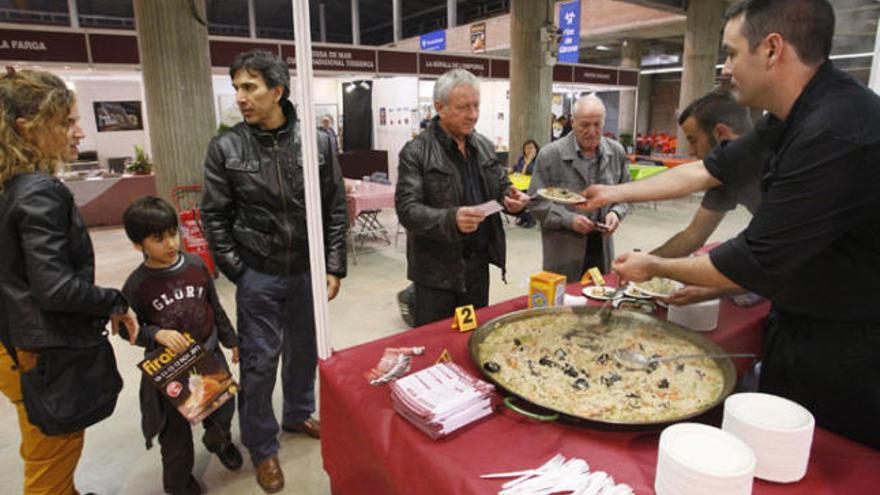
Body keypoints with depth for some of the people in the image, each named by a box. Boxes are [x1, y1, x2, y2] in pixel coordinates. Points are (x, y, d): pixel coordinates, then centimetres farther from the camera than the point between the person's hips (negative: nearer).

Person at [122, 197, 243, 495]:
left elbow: (215, 308, 5)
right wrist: (157, 334, -24)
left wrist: (230, 340, 12)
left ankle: (219, 441, 53)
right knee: (175, 431, 12)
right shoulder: (137, 284, -14)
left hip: (209, 355, 3)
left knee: (223, 410, 17)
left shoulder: (196, 265, -5)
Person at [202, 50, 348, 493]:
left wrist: (334, 267, -3)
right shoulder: (225, 148, -7)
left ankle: (298, 415, 43)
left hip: (307, 270, 2)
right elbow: (215, 218, -2)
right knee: (259, 362, 7)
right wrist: (238, 274, -5)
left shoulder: (317, 142, -5)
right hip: (258, 276, -1)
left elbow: (335, 210, -1)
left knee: (304, 350, 18)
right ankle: (262, 447, 27)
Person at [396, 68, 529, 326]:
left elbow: (501, 186, 18)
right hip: (437, 270, -5)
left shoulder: (484, 146, 8)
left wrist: (510, 197, -5)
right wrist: (451, 219, -34)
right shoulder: (416, 152, -11)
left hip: (479, 264, 6)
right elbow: (407, 210, -17)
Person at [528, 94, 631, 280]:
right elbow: (536, 201, -8)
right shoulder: (550, 155, -9)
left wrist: (616, 213, -6)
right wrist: (568, 219, -19)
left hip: (602, 249, 4)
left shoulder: (617, 152, 4)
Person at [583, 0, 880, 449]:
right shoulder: (790, 122, 1)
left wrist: (655, 268, -12)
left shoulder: (838, 134, -30)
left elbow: (755, 266, -27)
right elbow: (706, 171, 11)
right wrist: (616, 193, 14)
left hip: (841, 350, -8)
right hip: (796, 324, 9)